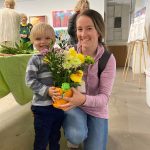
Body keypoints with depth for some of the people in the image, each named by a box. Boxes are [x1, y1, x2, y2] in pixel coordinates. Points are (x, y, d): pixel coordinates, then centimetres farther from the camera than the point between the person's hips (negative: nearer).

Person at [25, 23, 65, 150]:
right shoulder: (35, 60, -8)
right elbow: (30, 81, -15)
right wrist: (46, 90, -24)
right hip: (42, 106, -4)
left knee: (55, 136, 24)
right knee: (42, 139, 12)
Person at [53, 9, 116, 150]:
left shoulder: (108, 59, -17)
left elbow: (104, 97, -19)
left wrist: (84, 99, -40)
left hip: (96, 109, 1)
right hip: (72, 104, 0)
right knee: (75, 136, -29)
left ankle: (86, 130, 38)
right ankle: (76, 130, 9)